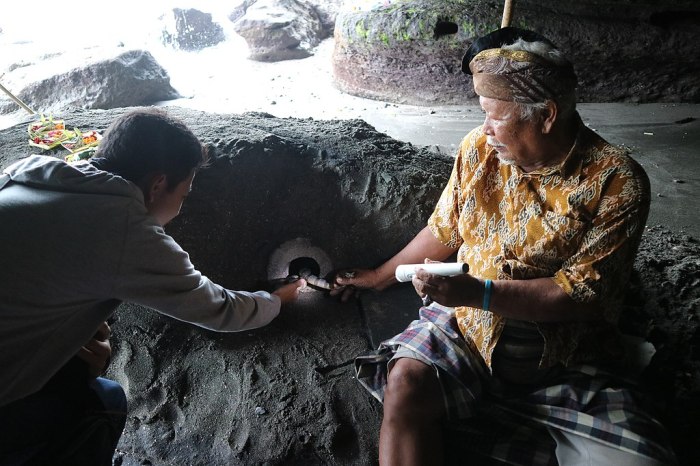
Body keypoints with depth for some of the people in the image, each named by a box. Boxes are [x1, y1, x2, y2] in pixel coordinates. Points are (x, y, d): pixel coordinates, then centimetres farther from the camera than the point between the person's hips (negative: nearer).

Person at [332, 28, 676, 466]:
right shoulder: (479, 149, 1)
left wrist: (479, 292, -24)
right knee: (406, 380, -28)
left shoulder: (617, 181, -10)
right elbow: (443, 231, 12)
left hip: (568, 362, -1)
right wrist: (382, 275, 20)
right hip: (466, 326, 2)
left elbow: (583, 293, -14)